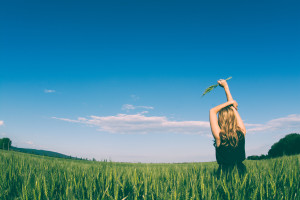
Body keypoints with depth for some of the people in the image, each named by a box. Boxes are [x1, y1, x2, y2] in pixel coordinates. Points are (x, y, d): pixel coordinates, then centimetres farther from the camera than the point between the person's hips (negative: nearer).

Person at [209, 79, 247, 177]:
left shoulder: (219, 136, -14)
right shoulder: (242, 133, -5)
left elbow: (212, 111, -4)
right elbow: (233, 108, 7)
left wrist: (230, 102, -3)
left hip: (224, 174, -4)